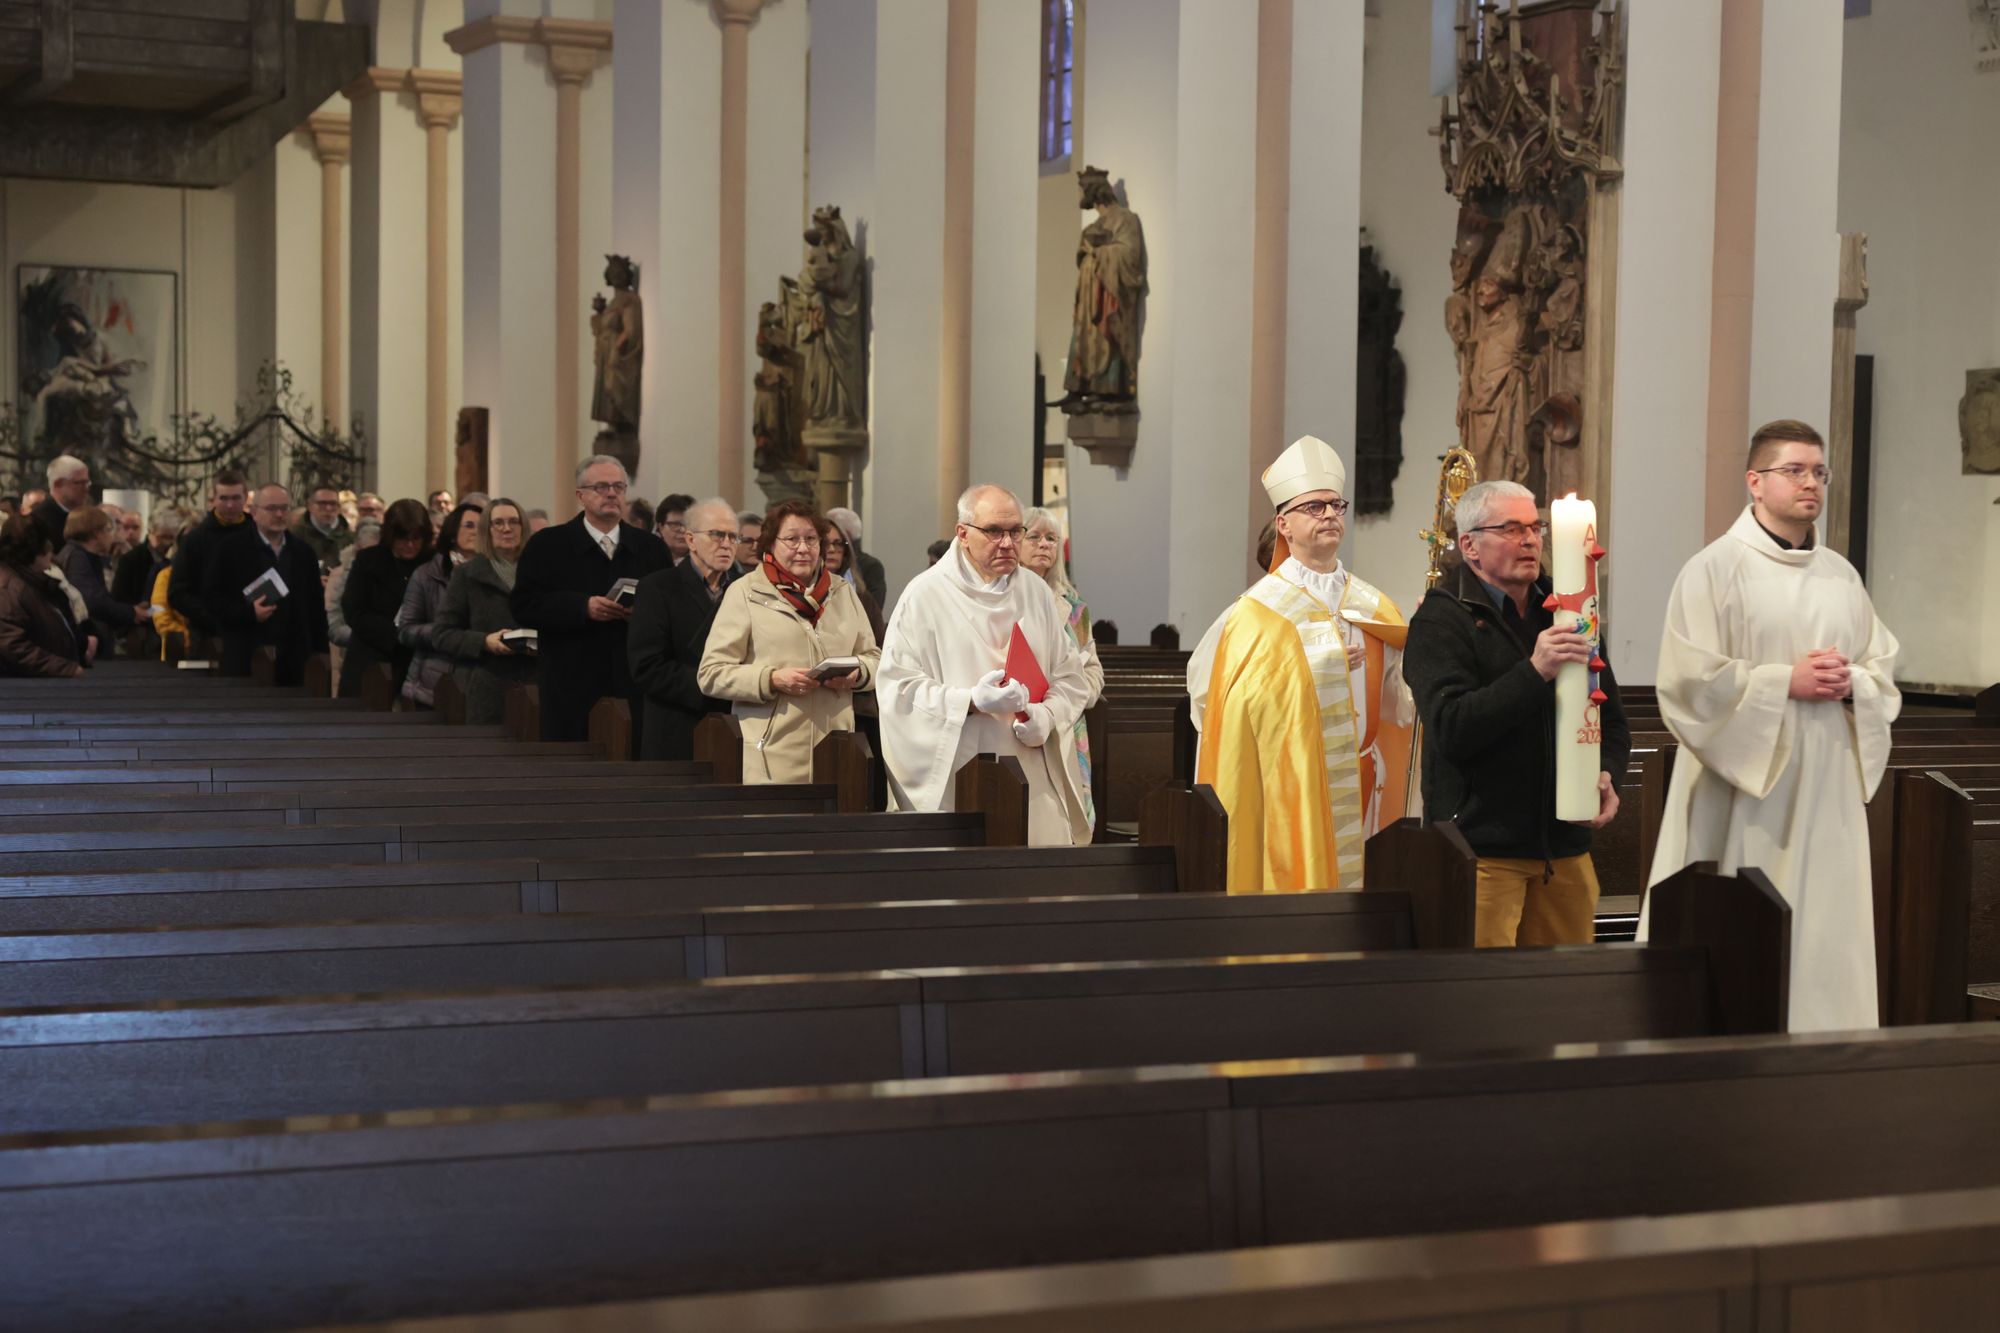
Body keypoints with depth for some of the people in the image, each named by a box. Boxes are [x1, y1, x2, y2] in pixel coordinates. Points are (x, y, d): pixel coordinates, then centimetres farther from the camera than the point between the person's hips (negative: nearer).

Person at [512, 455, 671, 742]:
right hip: (571, 691, -2)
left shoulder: (651, 547, 14)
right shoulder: (547, 545, 6)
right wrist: (583, 607, -15)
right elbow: (524, 606, -3)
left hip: (634, 686, 2)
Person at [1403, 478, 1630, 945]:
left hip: (1565, 847, 6)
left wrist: (1606, 774, 0)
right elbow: (1452, 728, -18)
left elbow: (1611, 718, 22)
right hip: (1481, 848, -6)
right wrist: (1534, 672, -25)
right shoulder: (1441, 621, -4)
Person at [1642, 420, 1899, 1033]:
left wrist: (1851, 682, -5)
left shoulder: (1841, 576, 13)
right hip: (1744, 787, -5)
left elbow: (1884, 668, 17)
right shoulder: (1715, 569, -5)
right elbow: (1688, 678, -12)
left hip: (1829, 787, 5)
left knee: (1825, 931, 5)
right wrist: (1785, 681, -15)